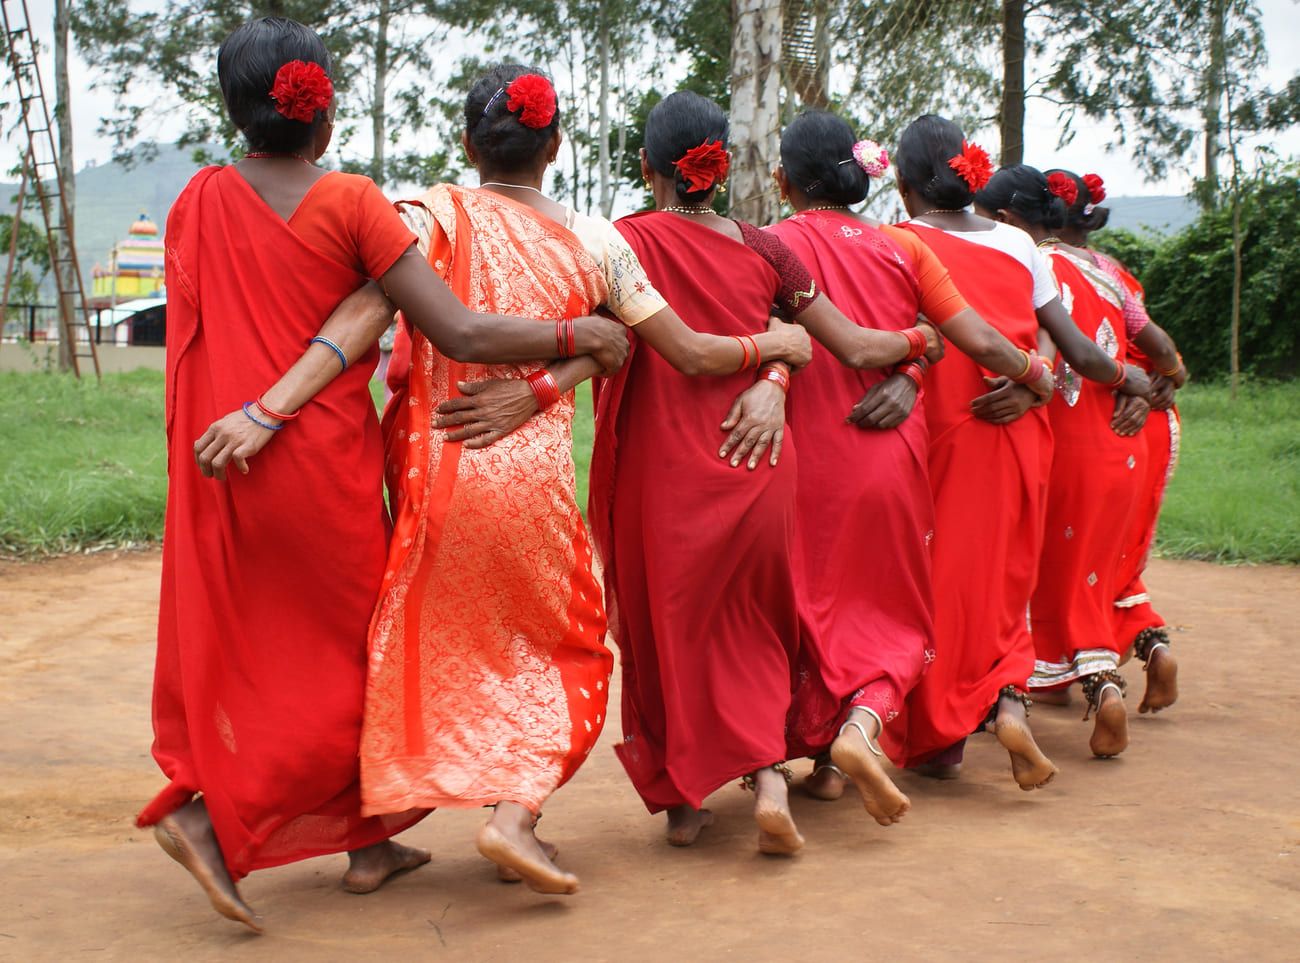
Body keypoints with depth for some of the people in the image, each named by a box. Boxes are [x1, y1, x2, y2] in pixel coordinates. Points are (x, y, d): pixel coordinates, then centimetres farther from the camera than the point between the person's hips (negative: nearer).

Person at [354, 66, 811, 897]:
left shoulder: (437, 215, -3)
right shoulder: (593, 242, 1)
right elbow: (691, 353, 4)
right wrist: (775, 344, 21)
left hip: (436, 466, 1)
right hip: (535, 480, 0)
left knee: (425, 648, 18)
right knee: (565, 649, 16)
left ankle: (376, 826, 22)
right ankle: (516, 810, -2)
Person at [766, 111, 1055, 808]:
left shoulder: (773, 245, -4)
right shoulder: (904, 247, 2)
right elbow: (980, 343, 2)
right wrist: (1040, 377, 16)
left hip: (807, 457, -1)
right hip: (893, 460, 2)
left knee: (810, 605, 15)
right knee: (893, 610, 14)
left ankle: (823, 757, 20)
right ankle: (864, 721, -10)